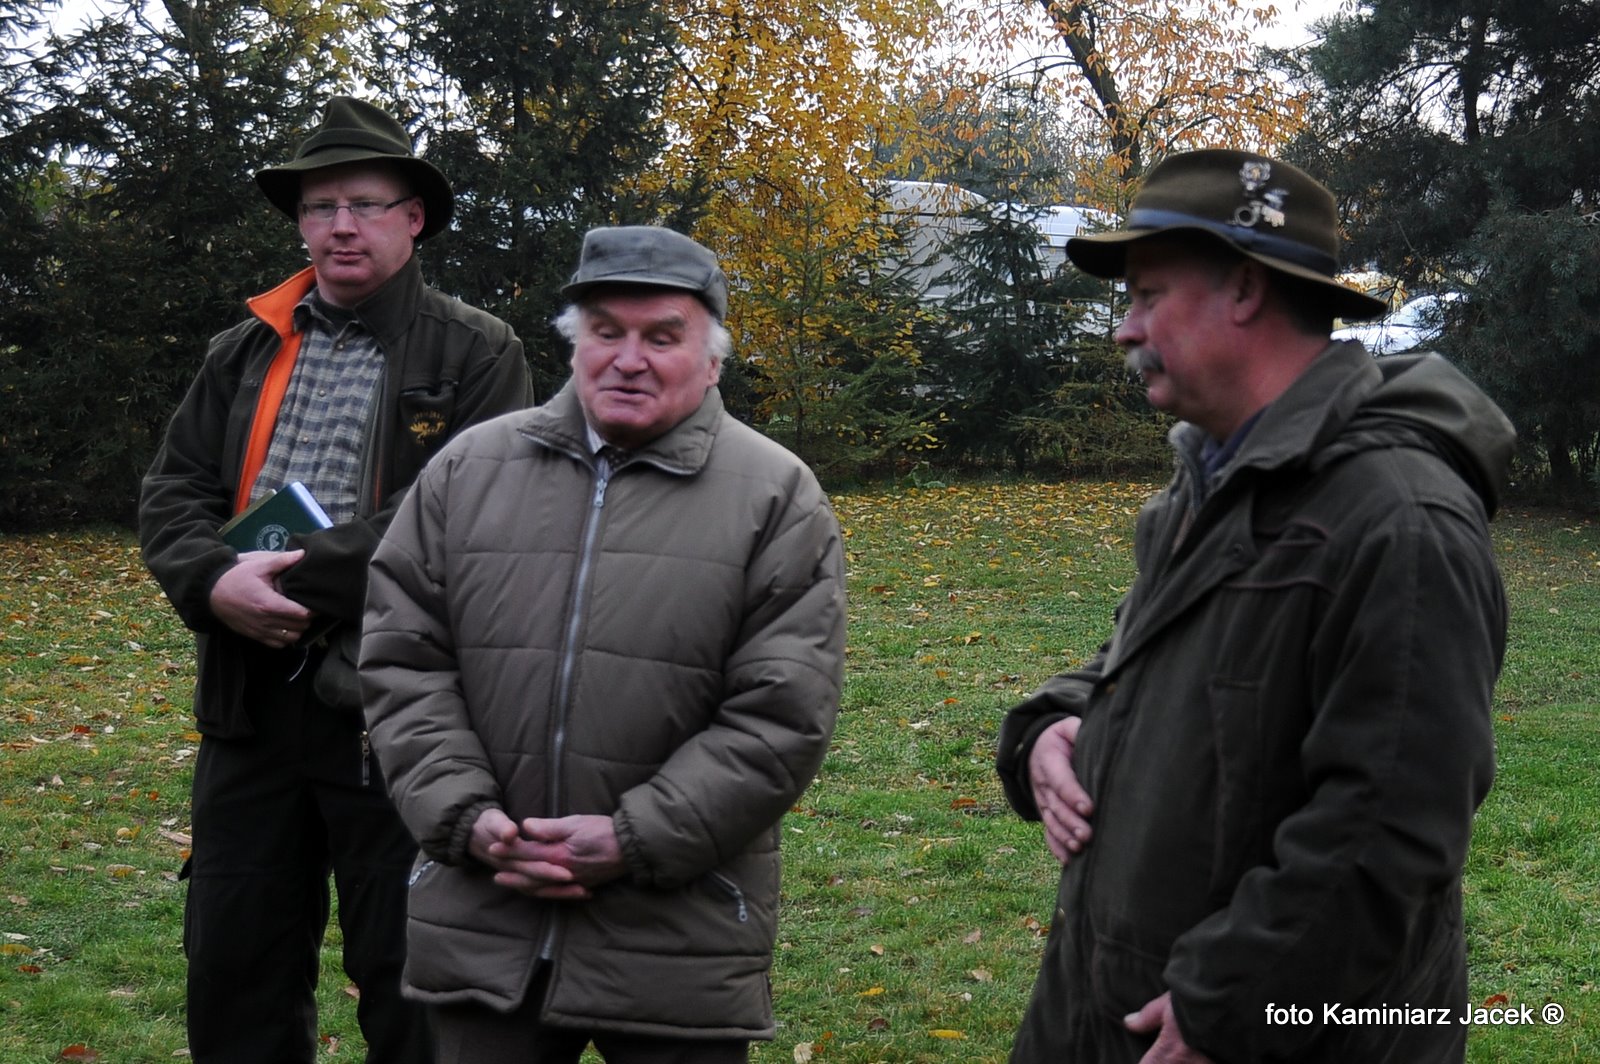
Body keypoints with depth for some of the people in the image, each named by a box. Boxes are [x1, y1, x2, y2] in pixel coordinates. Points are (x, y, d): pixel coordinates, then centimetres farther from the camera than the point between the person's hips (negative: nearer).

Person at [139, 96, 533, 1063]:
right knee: (234, 963, 14)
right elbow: (174, 490, 9)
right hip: (250, 702, 5)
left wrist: (301, 578, -18)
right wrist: (215, 585, -12)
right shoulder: (247, 353, 16)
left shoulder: (477, 354, -2)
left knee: (408, 979, 5)